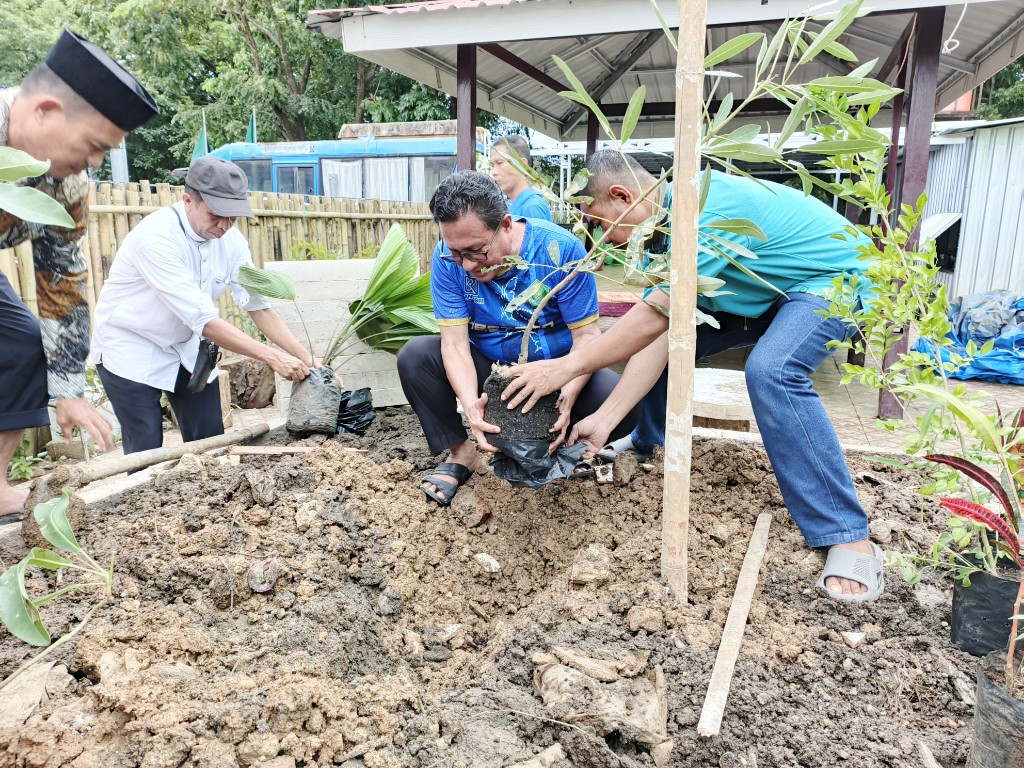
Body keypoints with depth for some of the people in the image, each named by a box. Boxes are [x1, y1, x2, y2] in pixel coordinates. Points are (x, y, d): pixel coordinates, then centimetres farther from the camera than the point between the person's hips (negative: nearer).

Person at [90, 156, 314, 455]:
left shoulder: (231, 240, -11)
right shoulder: (156, 236, -29)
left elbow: (259, 307, -11)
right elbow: (203, 319, -34)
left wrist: (308, 361, -21)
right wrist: (272, 356, -35)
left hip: (186, 348, 6)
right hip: (132, 349, -5)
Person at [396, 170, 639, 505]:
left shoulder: (561, 249, -23)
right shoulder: (448, 258, -17)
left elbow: (586, 333, -20)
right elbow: (455, 342, -20)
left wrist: (569, 395, -38)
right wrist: (470, 404, -38)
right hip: (488, 365, 2)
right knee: (414, 357, -22)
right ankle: (460, 452, -4)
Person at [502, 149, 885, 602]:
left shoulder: (704, 206, -32)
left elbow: (653, 315, -34)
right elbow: (658, 336, -9)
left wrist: (567, 366, -29)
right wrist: (603, 421, -13)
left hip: (833, 278, -9)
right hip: (770, 291, 9)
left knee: (770, 371, -34)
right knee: (666, 340, 6)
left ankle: (849, 540, -26)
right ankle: (645, 445, 29)